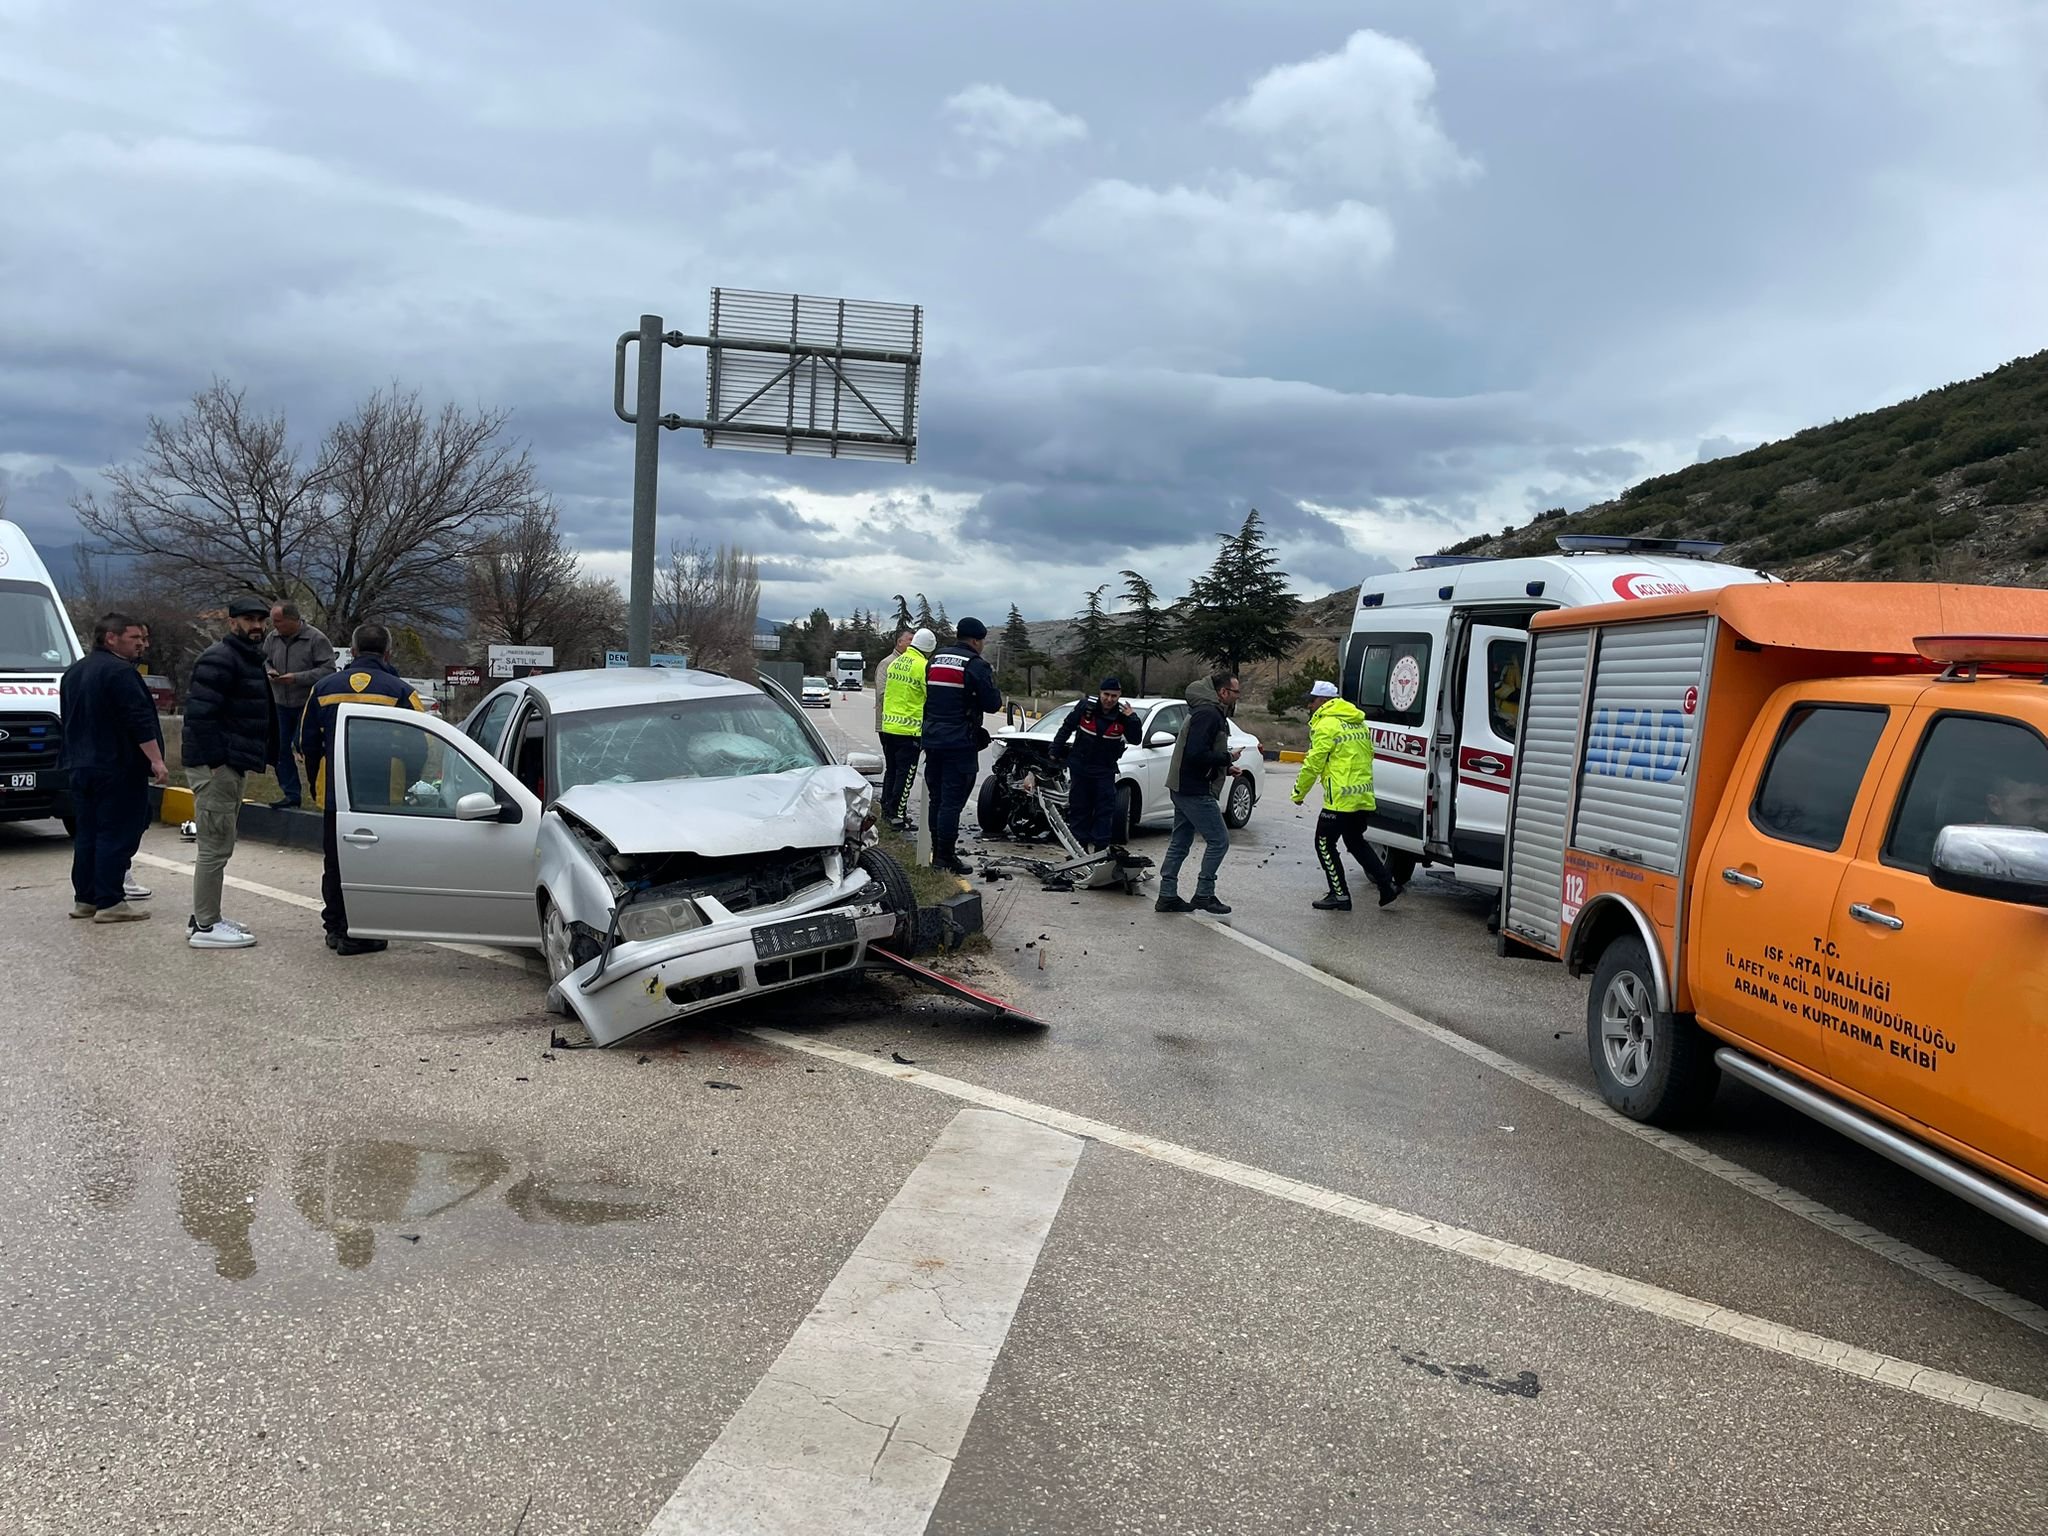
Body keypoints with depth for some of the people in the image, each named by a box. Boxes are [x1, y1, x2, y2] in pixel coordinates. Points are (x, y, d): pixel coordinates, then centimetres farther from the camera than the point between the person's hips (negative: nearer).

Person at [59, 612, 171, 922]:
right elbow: (140, 721, -20)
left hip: (79, 766, 9)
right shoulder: (119, 672, -14)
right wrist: (157, 761, -20)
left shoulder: (74, 672, 18)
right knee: (117, 835, -6)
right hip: (118, 768, -9)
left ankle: (84, 898, 17)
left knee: (87, 833, 14)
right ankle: (109, 903, -7)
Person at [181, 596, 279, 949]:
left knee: (217, 846, 16)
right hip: (216, 766, -11)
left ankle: (204, 918, 25)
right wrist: (214, 761, -24)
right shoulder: (219, 659, -14)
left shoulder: (248, 659, 19)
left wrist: (267, 757, 19)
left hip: (230, 766, 11)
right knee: (215, 847, -7)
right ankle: (205, 926, -3)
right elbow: (200, 713, -22)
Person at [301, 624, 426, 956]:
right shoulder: (400, 691, -5)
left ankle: (335, 926, 23)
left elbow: (308, 744, 12)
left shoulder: (324, 688, 7)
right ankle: (358, 933, -1)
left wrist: (317, 784, 22)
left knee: (334, 862, 15)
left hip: (334, 794, 4)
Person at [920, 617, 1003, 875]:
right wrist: (991, 683, 7)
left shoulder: (936, 659, 12)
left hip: (933, 739, 7)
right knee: (952, 801, -4)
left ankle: (938, 851, 20)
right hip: (960, 743, -7)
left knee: (936, 799, 14)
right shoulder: (975, 665, -11)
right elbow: (993, 703, -10)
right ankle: (945, 856, -3)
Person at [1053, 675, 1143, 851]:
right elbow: (1066, 728, 3)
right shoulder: (1086, 706, -10)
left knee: (1105, 809, -6)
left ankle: (1100, 846, -2)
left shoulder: (1123, 714, -8)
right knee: (1079, 807, 6)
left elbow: (1135, 741, -9)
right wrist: (1056, 751, 7)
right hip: (1079, 766, 0)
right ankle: (1080, 844, 14)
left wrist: (1132, 720, -23)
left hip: (1105, 769, 0)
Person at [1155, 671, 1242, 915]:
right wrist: (1227, 757, -13)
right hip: (1195, 791, -11)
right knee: (1218, 840, -4)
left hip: (1184, 789, 11)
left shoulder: (1209, 712, 18)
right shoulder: (1209, 714, -16)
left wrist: (1225, 768, 14)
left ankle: (1167, 896, 15)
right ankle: (1204, 894, -1)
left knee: (1179, 843, 12)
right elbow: (1197, 754, -25)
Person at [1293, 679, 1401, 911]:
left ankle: (1340, 894, 3)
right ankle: (1387, 885, 17)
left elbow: (1313, 764, -12)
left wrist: (1299, 793, -1)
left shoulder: (1326, 725, -11)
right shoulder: (1359, 723, 16)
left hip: (1341, 798, -9)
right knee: (1355, 840, 23)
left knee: (1325, 843, 4)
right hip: (1364, 797, 9)